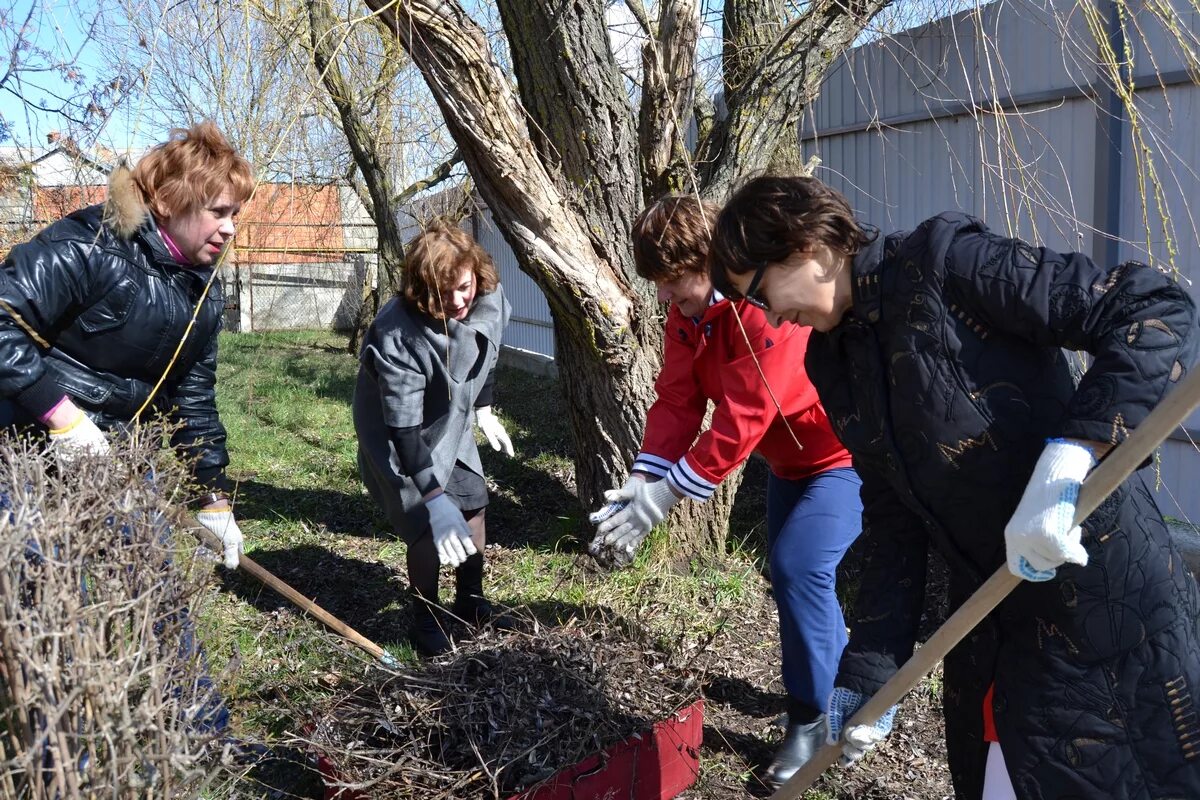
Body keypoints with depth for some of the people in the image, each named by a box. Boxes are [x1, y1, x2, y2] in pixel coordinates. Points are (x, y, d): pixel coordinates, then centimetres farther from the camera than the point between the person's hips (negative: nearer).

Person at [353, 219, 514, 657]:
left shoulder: (490, 300, -20)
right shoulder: (397, 335, -38)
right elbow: (404, 426, -38)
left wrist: (484, 411, 13)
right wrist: (434, 498, -42)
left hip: (450, 422, 6)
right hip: (396, 434, -6)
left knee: (473, 502, 11)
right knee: (425, 525, -9)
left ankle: (470, 601, 31)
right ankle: (425, 620, 14)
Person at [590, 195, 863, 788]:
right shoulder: (686, 312, -6)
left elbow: (744, 418, -35)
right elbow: (677, 400, -9)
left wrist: (667, 494, -31)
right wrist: (640, 482, -22)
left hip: (843, 451, -9)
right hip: (789, 459, 9)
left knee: (800, 569, -18)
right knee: (789, 573, 14)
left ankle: (811, 721, 2)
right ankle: (845, 682, 37)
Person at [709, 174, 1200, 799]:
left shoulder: (943, 260, -16)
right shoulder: (831, 363, 6)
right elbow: (893, 527, 6)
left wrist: (1065, 462, -33)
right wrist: (866, 674, 2)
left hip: (1105, 600, -7)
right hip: (987, 621, 7)